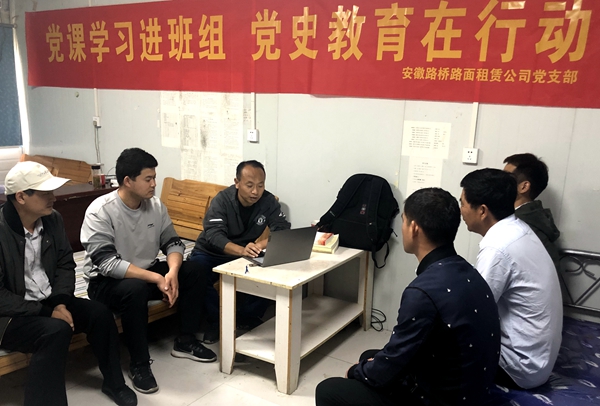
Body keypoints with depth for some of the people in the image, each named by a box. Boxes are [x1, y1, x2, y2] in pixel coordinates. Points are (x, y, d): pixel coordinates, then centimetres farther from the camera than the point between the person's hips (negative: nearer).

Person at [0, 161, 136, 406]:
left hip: (47, 303, 6)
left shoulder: (52, 219, -1)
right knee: (56, 330, -32)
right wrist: (47, 312, -22)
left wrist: (60, 303, -11)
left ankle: (113, 382, 10)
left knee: (99, 313, -11)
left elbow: (65, 265, 5)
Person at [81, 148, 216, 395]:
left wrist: (172, 272, -24)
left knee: (192, 273, -12)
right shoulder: (100, 211, -22)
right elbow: (107, 263, -30)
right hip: (107, 281, -6)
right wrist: (157, 278, -33)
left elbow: (172, 242, -2)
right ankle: (139, 363, -18)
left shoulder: (155, 205, -4)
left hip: (147, 272, 6)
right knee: (135, 289, -37)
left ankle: (185, 341, 4)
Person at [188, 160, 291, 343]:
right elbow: (213, 235, -34)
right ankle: (217, 321, -9)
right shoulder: (222, 200, -21)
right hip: (210, 254, -3)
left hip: (245, 256, 3)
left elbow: (284, 231, -18)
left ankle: (246, 318, 0)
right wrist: (242, 250, -54)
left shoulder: (269, 202, -11)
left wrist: (263, 243, -41)